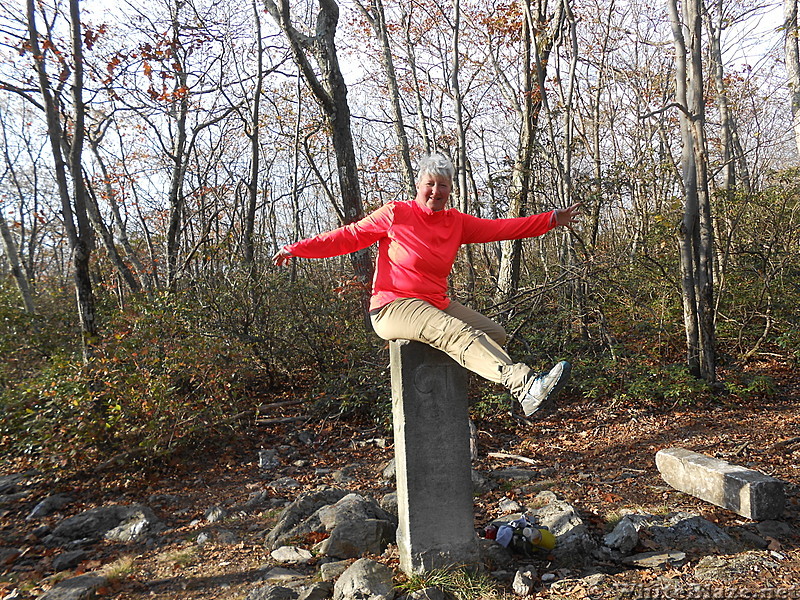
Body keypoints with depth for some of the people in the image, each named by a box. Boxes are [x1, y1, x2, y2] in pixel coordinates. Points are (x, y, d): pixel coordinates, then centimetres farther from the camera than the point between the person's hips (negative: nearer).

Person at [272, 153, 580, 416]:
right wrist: (296, 248, -2)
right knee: (457, 332, -31)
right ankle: (526, 385, -47)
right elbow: (350, 236, 1)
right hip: (393, 307, -7)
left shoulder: (456, 222, 11)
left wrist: (554, 218, 7)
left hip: (437, 305, 8)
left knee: (495, 333, -2)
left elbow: (500, 228, 10)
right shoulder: (396, 214, -3)